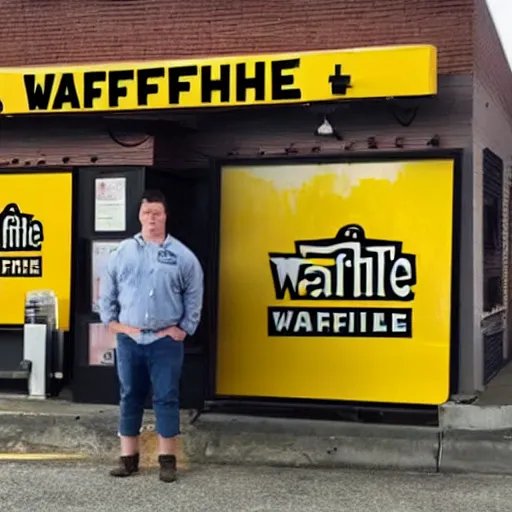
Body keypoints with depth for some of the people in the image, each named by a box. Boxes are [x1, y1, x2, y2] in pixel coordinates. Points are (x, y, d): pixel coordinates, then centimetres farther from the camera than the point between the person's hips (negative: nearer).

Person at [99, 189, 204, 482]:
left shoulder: (182, 255, 1)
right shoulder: (123, 252, 5)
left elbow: (194, 297, 5)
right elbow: (107, 291, 12)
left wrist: (185, 328, 1)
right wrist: (111, 321, 5)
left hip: (166, 340, -2)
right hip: (129, 339, 2)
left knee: (167, 398, 1)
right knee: (130, 397, 9)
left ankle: (168, 459, 9)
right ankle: (129, 457, 17)